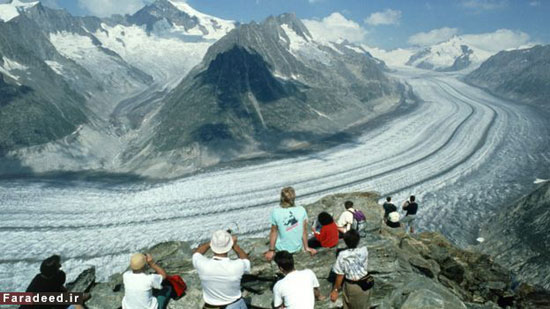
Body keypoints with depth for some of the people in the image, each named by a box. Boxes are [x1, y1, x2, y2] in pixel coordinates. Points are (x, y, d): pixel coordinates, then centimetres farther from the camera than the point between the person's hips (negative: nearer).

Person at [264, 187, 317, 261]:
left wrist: (271, 250, 2)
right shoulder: (302, 210, -14)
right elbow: (304, 231, -5)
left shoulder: (276, 212, -19)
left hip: (282, 249, -3)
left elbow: (273, 232, -9)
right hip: (298, 248, 3)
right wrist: (306, 247, 8)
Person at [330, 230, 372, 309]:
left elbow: (340, 275, -16)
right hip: (365, 284, 2)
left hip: (351, 286, -2)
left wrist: (335, 289, -4)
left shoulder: (343, 256, -23)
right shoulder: (364, 251, -18)